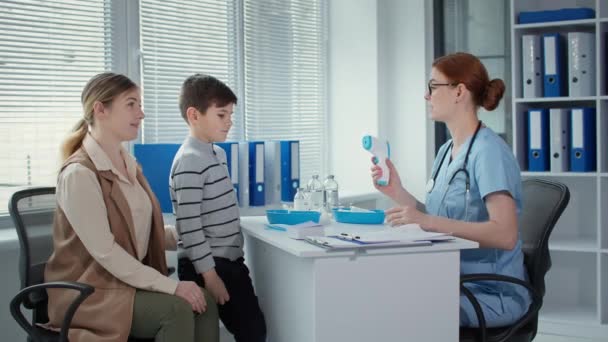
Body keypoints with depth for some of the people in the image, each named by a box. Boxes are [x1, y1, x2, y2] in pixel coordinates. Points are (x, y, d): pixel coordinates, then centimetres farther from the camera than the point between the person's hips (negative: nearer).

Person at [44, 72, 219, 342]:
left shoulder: (129, 164, 10)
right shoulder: (79, 173, -18)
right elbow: (105, 253, -23)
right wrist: (171, 286, -24)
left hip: (130, 281, 8)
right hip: (89, 291, -8)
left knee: (204, 303, -14)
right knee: (176, 309, -27)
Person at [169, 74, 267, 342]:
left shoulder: (218, 153, 12)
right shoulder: (190, 161, -17)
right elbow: (189, 226, -21)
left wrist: (226, 267, 19)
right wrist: (209, 274, -21)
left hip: (230, 261, 9)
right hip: (210, 266, -9)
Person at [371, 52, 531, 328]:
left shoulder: (489, 151, -15)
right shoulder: (446, 151, 12)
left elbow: (505, 235, -25)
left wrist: (428, 221, -30)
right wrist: (398, 193, 0)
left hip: (492, 294, -7)